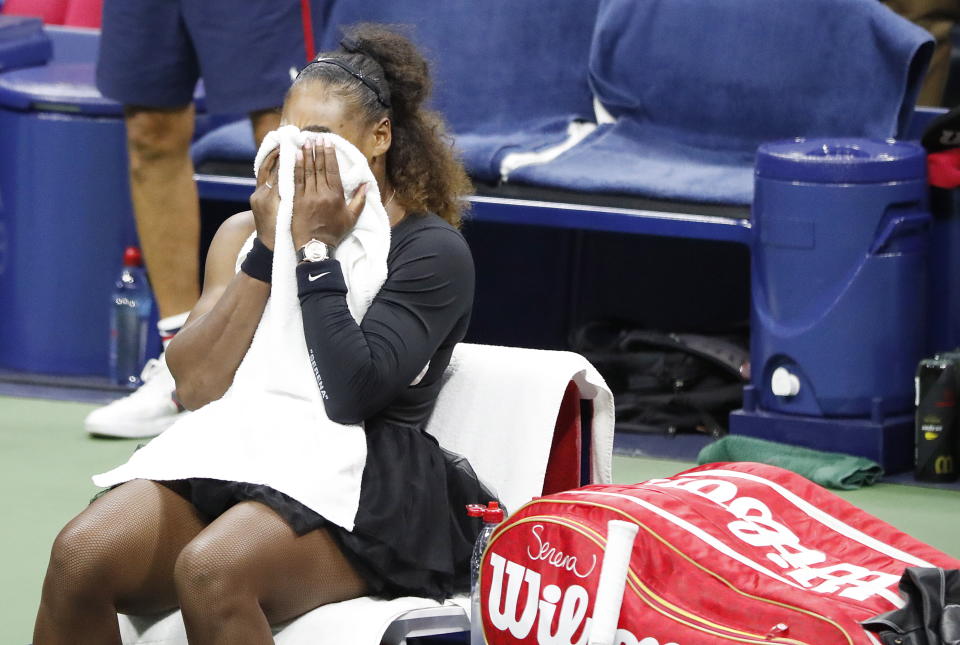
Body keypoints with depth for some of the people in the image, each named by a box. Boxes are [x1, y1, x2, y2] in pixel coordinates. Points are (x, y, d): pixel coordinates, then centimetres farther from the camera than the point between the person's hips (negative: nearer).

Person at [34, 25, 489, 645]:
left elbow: (349, 394, -13)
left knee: (210, 571, -36)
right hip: (232, 456, 5)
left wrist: (316, 249, -9)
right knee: (79, 558, -25)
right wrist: (267, 250, -2)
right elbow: (196, 389, 2)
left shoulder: (433, 250, 1)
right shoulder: (244, 234, 16)